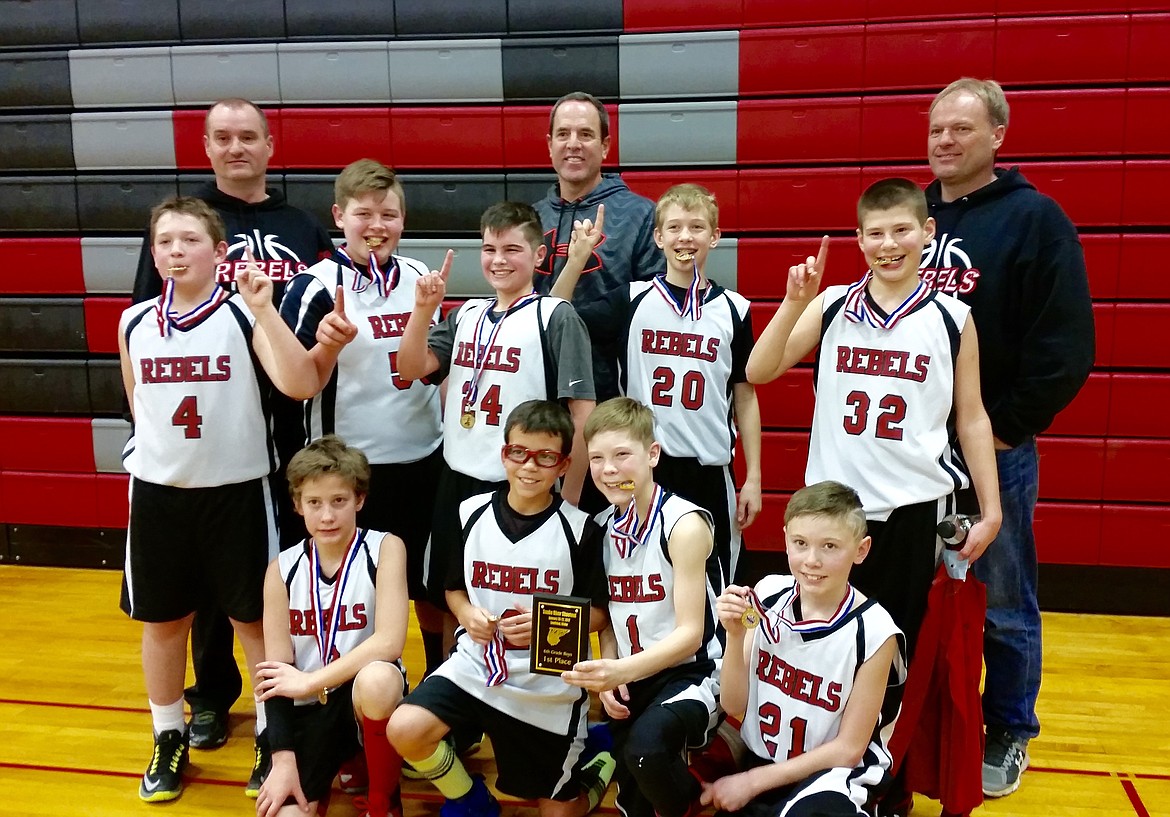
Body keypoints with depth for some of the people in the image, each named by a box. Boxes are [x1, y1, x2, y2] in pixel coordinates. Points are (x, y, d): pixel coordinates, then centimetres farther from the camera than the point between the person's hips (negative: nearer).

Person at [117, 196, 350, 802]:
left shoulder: (244, 315, -10)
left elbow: (301, 385, -25)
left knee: (254, 618, 8)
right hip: (158, 493, 4)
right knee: (161, 621, 15)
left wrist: (265, 308, -29)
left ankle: (272, 734, 26)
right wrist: (150, 458, 16)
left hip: (236, 491, -3)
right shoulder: (134, 323, 2)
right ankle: (169, 737, 34)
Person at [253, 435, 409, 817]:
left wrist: (310, 681, -18)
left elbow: (389, 643, -19)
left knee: (377, 678, -37)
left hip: (370, 698, -1)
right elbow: (276, 673, -3)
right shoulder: (283, 569, 0)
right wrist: (283, 758, -12)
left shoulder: (384, 549, -8)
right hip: (307, 709, 1)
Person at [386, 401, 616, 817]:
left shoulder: (580, 529, -11)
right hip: (476, 663, 3)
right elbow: (454, 588, 10)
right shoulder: (472, 513, -3)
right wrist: (467, 614, -11)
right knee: (405, 730, -22)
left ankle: (598, 759, 43)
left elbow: (598, 613, -5)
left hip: (549, 685, -2)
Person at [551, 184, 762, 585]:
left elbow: (745, 397, 5)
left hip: (709, 472, 1)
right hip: (642, 466, 0)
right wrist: (576, 260, -13)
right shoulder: (631, 300, 0)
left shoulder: (733, 310, 1)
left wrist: (752, 476, 4)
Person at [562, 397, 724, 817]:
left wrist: (623, 671, -33)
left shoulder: (684, 524, -17)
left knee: (645, 749, -32)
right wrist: (608, 675, -6)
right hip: (630, 678, 6)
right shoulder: (603, 526, 3)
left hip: (691, 673, -6)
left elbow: (690, 634, -20)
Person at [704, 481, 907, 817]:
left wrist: (753, 781, -10)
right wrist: (735, 636, -21)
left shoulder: (873, 632, -19)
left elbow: (848, 748, -11)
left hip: (833, 773, -3)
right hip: (757, 757, 4)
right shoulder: (767, 595, -11)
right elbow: (734, 705, -3)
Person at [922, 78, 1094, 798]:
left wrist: (1008, 426, -11)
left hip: (994, 448, -4)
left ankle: (1010, 734, 29)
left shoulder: (1036, 218, -6)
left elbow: (1067, 345, -11)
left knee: (1003, 605, 9)